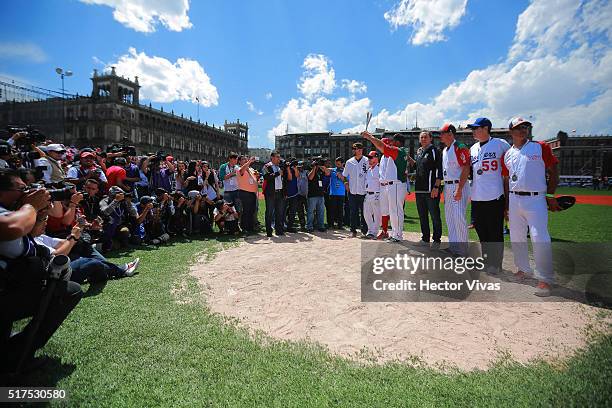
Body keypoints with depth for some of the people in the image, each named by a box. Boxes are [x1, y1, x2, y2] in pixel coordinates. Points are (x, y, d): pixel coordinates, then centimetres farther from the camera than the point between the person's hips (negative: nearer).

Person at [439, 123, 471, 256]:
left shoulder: (460, 148, -12)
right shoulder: (444, 150, 15)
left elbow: (466, 169, -17)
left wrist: (459, 189, -22)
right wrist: (444, 188, 15)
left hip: (459, 186, -9)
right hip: (447, 186, 9)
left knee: (459, 217, -9)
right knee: (449, 217, 13)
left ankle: (462, 249, 2)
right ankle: (452, 246, 23)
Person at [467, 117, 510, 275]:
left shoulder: (500, 143, -4)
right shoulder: (473, 148, 14)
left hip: (494, 196, -6)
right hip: (477, 197, 6)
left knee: (495, 232, 1)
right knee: (480, 230, 14)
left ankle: (496, 263, 14)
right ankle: (486, 259, 28)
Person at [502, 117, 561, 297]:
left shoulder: (541, 147, 1)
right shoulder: (507, 155, 11)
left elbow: (554, 172, 3)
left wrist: (550, 196, -3)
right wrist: (506, 204, 12)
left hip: (536, 199, -4)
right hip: (514, 200, 4)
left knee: (540, 238, -12)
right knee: (516, 238, 11)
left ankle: (545, 278, 1)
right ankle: (523, 269, 28)